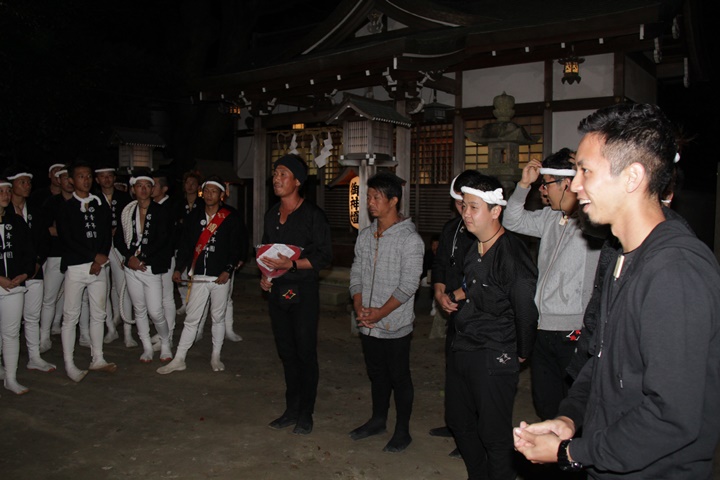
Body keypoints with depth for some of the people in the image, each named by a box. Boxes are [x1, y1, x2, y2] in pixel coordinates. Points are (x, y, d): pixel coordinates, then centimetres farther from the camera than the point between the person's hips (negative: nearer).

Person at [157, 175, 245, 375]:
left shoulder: (231, 217, -3)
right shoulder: (194, 217, 8)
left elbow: (237, 246, -4)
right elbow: (185, 244, 12)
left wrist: (228, 270, -10)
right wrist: (178, 268, 8)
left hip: (220, 277, -2)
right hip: (198, 276, 2)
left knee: (218, 317, 10)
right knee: (191, 319, 5)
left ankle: (216, 357, 24)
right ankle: (179, 360, 13)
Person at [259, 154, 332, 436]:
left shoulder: (312, 215, -10)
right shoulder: (271, 214, 11)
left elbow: (324, 256, -12)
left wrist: (291, 264, -22)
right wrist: (265, 275, 4)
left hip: (303, 291, -6)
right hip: (277, 291, 6)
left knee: (305, 352, 2)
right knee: (286, 352, 14)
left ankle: (305, 415, 16)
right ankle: (291, 409, 27)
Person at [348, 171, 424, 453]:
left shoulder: (409, 239, -14)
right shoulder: (365, 236, 7)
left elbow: (408, 284, -17)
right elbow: (356, 273, 9)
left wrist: (380, 313, -16)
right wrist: (359, 307, -5)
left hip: (395, 325, -6)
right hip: (368, 324, 6)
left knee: (399, 377, 7)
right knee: (376, 374, 19)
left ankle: (402, 431, 23)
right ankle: (378, 420, 37)